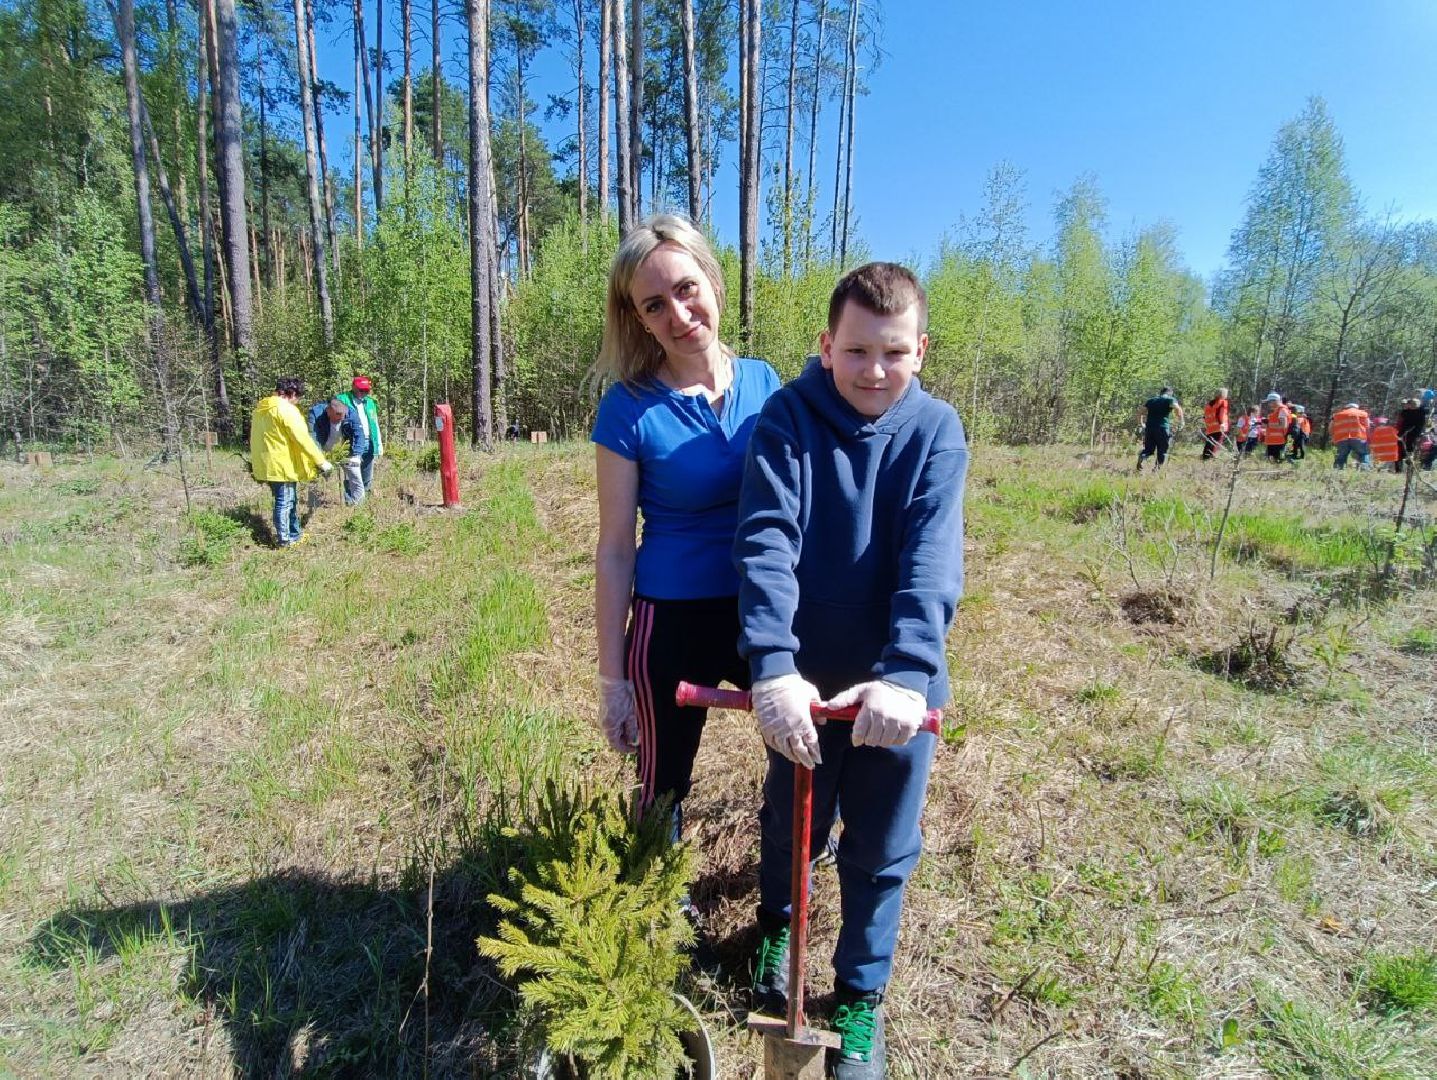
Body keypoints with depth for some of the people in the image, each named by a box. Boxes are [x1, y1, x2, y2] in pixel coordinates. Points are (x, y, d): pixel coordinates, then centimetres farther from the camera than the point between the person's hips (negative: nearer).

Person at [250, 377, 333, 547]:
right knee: (284, 502, 1)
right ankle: (283, 539, 8)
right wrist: (321, 461, -18)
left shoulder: (261, 408, 14)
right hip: (283, 464, -9)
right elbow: (303, 438, -20)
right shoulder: (286, 409, -15)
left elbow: (255, 437, 19)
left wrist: (254, 462, 25)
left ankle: (294, 534, 28)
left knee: (291, 500, 19)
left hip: (266, 464, 9)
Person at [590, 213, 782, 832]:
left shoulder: (763, 381, -2)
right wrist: (612, 678, -6)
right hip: (674, 623, -4)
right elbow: (615, 552, -9)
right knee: (664, 785, 15)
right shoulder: (629, 410, -13)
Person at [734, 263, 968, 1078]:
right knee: (790, 822, 22)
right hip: (805, 675, 0)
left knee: (881, 851, 17)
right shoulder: (789, 417, -11)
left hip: (896, 685, 1)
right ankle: (778, 922, 55)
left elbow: (932, 561, -21)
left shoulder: (936, 430, -8)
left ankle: (862, 995, 43)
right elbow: (766, 543, -22)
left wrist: (906, 673, -34)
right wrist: (773, 666, -34)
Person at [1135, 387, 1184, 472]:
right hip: (1163, 429, -4)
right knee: (1162, 451, 7)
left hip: (1149, 428, 4)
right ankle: (1158, 467, 0)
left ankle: (1140, 459, -21)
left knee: (1148, 449, 7)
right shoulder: (1170, 400, 4)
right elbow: (1177, 408, -16)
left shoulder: (1150, 400, 18)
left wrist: (1142, 423, 22)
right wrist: (1181, 421, -5)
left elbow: (1140, 412, 15)